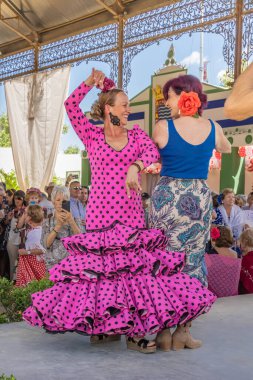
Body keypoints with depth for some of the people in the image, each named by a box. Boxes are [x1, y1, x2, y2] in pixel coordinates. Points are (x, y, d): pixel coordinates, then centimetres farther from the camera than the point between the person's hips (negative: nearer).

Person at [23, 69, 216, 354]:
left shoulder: (136, 135, 12)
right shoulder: (91, 135, 7)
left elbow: (151, 152, -8)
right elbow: (71, 106, -3)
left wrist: (134, 167, -27)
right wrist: (91, 82, -3)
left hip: (131, 214, 2)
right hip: (100, 213, -2)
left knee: (134, 266, -4)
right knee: (99, 266, -4)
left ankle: (134, 330, 1)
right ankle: (98, 326, 12)